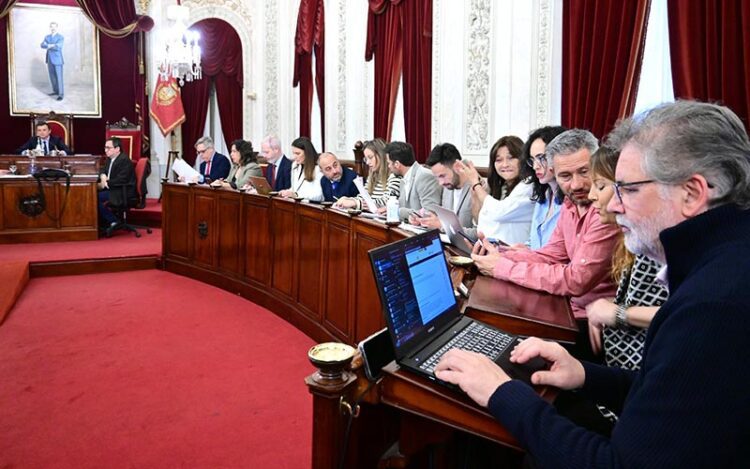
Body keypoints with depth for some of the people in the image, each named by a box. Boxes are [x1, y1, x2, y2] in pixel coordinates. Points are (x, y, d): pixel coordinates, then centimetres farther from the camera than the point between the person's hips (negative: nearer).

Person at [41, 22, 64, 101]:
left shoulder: (60, 37, -5)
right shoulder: (47, 37, 12)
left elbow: (58, 46, -22)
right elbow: (42, 45, -4)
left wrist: (48, 46, -13)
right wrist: (51, 45, -21)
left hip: (57, 60, -6)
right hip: (50, 60, 6)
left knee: (59, 77, -7)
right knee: (52, 76, 12)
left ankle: (61, 94, -5)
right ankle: (56, 91, 24)